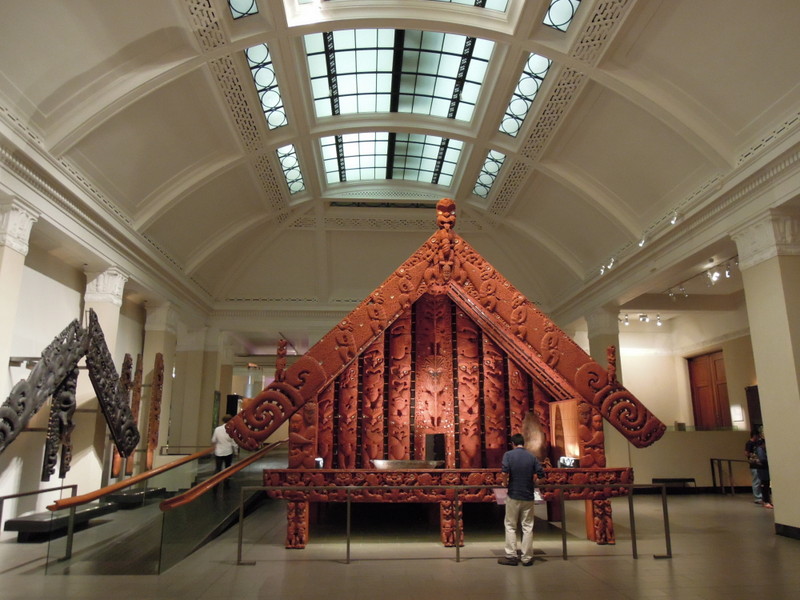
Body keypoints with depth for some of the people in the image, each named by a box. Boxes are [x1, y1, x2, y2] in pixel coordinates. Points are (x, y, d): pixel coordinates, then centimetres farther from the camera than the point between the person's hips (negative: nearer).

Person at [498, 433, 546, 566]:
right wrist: (529, 475, 14)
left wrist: (507, 478, -1)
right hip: (528, 496, 2)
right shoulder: (532, 457, 1)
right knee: (527, 527, 8)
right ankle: (527, 558, 11)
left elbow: (505, 471, -21)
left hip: (513, 495, -2)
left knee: (511, 526, 8)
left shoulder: (508, 454, -7)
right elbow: (541, 474, -4)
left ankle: (511, 556, 8)